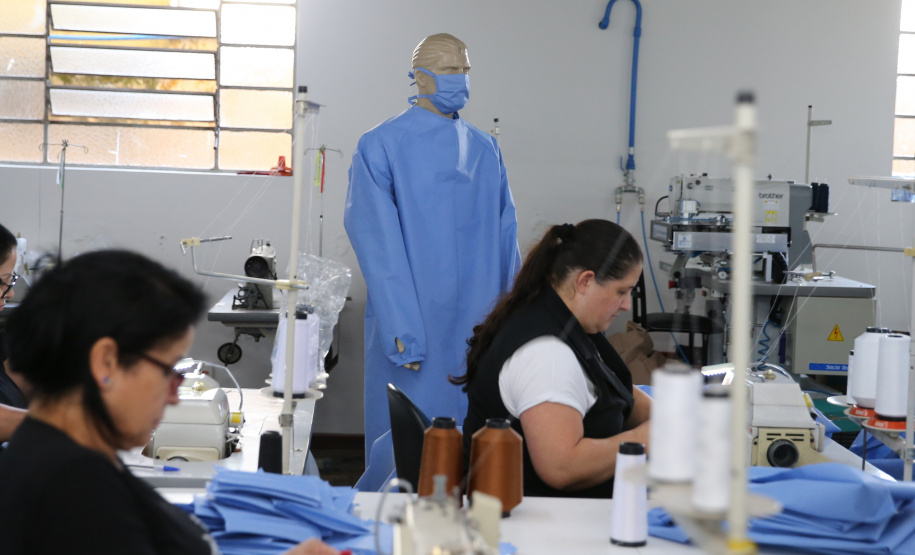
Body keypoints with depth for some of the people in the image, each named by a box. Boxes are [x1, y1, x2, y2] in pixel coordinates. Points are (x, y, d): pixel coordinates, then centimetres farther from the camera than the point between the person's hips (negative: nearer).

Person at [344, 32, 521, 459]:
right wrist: (402, 330, -16)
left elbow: (505, 238, 12)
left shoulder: (485, 149, 12)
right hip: (413, 327, -4)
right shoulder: (381, 147, -4)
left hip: (478, 326, 5)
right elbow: (378, 244, -10)